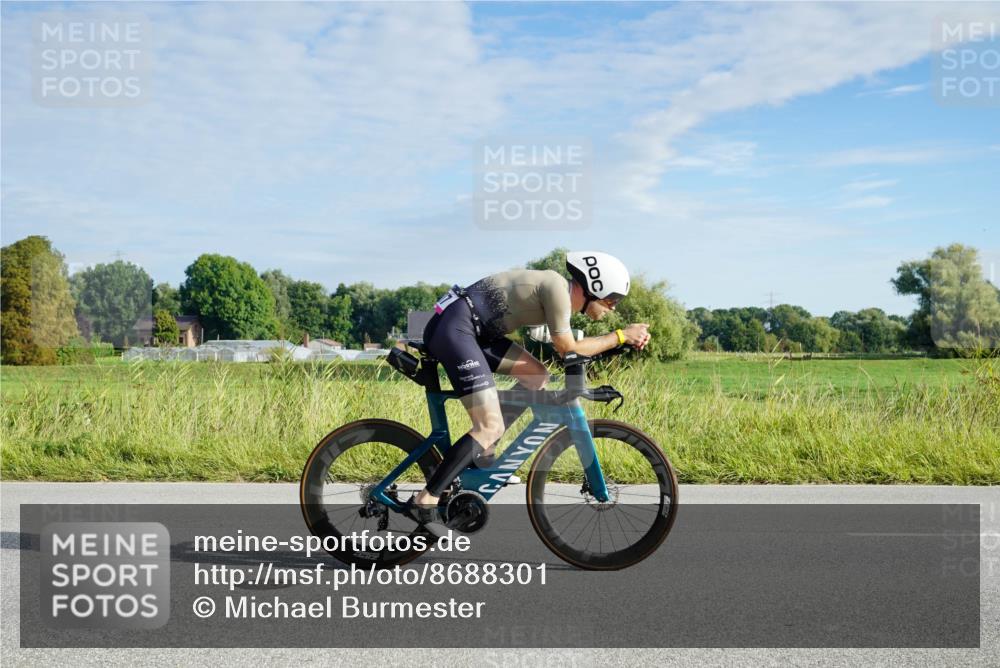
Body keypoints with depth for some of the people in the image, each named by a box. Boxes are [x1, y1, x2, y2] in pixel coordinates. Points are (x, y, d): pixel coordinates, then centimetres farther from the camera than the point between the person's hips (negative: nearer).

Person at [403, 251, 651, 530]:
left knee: (537, 376, 10)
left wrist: (626, 339, 10)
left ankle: (482, 449, 13)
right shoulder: (557, 288, -13)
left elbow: (569, 346, 18)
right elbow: (568, 350, -9)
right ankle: (424, 502, -9)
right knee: (491, 426, -12)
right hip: (453, 327, -10)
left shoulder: (562, 292, 15)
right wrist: (620, 336, -2)